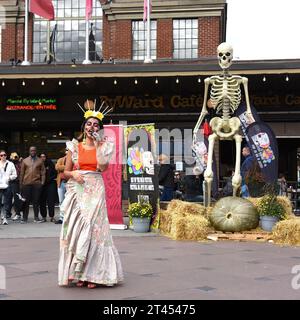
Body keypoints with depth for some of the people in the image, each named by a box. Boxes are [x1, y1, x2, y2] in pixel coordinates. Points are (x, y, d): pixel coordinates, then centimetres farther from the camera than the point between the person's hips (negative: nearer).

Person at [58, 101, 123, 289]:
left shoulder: (104, 147, 7)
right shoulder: (75, 146, 9)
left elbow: (103, 167, -10)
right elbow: (66, 171, 10)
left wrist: (98, 145, -9)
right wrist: (74, 174, -11)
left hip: (95, 192, -1)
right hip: (77, 191, 1)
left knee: (93, 228, -6)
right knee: (77, 229, -1)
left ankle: (93, 273, 0)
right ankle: (78, 273, 6)